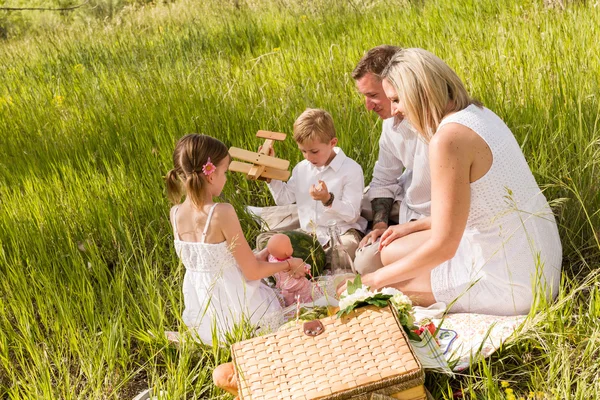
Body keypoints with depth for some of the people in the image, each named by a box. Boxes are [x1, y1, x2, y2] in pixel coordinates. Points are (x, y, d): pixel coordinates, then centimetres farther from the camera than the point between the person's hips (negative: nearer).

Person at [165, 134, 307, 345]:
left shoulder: (176, 213, -6)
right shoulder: (222, 212, -25)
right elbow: (252, 272, -16)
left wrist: (253, 258, 13)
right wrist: (289, 264, 0)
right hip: (233, 310, -6)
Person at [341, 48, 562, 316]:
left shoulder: (448, 138, -24)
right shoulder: (478, 113, 4)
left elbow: (443, 246, -21)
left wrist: (376, 279, -9)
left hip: (512, 282, -9)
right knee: (391, 253, 16)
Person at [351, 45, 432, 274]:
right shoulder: (391, 121, -3)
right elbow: (383, 179, 8)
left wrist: (412, 227, -23)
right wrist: (380, 223, -4)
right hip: (407, 203, 9)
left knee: (367, 262, -18)